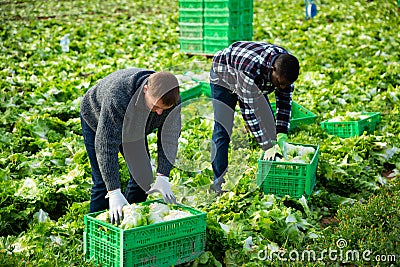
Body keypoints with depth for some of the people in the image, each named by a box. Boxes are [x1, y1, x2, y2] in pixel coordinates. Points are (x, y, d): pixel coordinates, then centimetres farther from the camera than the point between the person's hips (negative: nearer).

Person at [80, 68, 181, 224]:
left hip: (134, 127, 5)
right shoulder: (117, 96, -46)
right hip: (97, 121, -4)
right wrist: (114, 192, -46)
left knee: (143, 175, 1)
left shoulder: (173, 100, -32)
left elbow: (169, 138, -21)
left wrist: (162, 177, -31)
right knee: (103, 181, -12)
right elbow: (106, 145, -44)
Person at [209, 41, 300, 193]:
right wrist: (265, 144, -38)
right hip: (223, 76, -6)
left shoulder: (285, 68, -25)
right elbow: (247, 109, -40)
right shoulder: (252, 68, -45)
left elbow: (285, 102, -15)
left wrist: (282, 136, -23)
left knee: (269, 123, -1)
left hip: (256, 83, 6)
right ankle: (219, 181, -9)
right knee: (222, 129, -15)